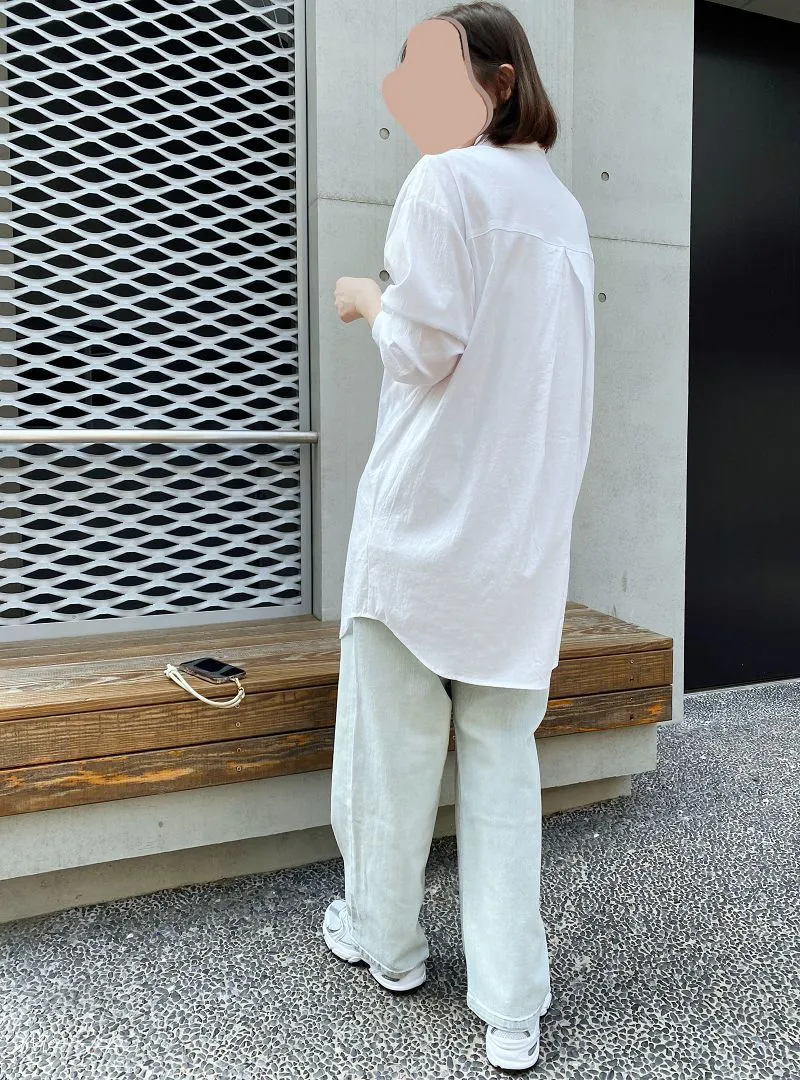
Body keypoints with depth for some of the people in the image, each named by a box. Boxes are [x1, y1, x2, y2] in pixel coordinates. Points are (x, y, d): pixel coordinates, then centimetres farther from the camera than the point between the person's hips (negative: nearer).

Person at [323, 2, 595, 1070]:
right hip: (527, 521, 7)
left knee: (396, 737, 10)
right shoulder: (563, 204, 16)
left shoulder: (444, 179, -6)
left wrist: (369, 300, 5)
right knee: (503, 751, 9)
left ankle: (387, 940, 30)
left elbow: (428, 347, -13)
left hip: (431, 505, -6)